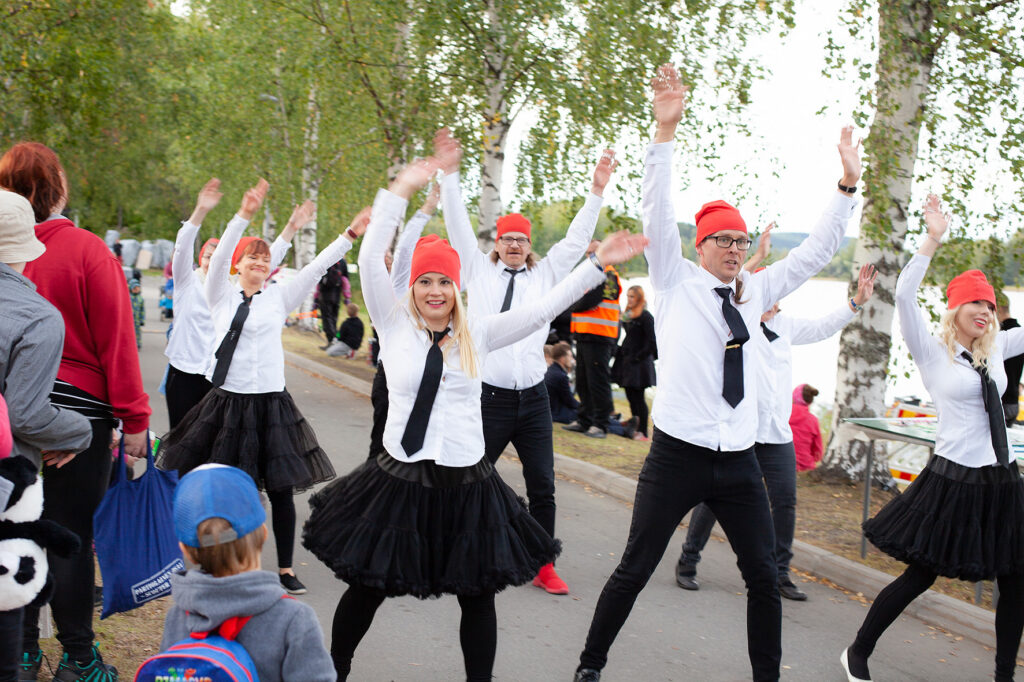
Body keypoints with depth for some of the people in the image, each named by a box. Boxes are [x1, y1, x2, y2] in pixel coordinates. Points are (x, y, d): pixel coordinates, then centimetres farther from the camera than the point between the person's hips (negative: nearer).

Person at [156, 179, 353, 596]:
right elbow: (219, 257, -11)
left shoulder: (280, 298, 7)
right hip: (226, 401, 0)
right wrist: (244, 215, -24)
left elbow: (317, 268, 0)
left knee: (281, 489, 3)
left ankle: (285, 569, 14)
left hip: (270, 403, 1)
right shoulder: (221, 295, 4)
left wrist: (350, 235, -9)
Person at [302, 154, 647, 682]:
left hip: (466, 484, 2)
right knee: (366, 590, 11)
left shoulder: (477, 334, 3)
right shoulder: (395, 324, -1)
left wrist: (597, 263, -6)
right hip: (399, 480, -1)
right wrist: (401, 190, -16)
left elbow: (543, 309, 0)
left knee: (477, 597, 8)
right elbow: (370, 260, -11)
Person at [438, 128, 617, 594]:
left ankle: (543, 567, 14)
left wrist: (597, 190, 2)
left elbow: (576, 238, 8)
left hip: (533, 398, 2)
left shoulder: (545, 274, 10)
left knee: (542, 486, 4)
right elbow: (458, 224, 2)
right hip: (488, 397, -2)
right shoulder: (479, 270, 6)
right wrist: (450, 173, -5)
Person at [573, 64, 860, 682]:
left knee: (765, 575, 8)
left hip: (739, 458, 5)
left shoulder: (754, 292, 11)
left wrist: (848, 183, 4)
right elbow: (658, 215, -12)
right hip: (679, 453, -4)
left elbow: (818, 251, 13)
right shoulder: (676, 281, -1)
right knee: (636, 569, 2)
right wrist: (666, 131, -22)